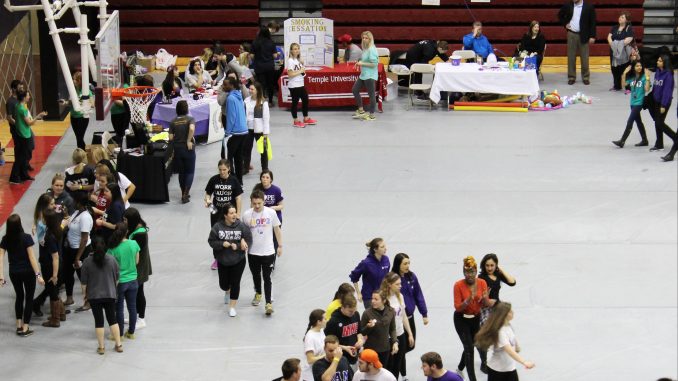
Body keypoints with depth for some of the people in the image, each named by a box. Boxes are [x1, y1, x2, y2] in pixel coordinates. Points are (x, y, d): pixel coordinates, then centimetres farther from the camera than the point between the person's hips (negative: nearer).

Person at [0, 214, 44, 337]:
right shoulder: (26, 238, -17)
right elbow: (31, 257, -20)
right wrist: (38, 274, -18)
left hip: (14, 273, 4)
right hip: (27, 272, -4)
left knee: (19, 296, 22)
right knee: (29, 298, 9)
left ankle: (19, 326, 23)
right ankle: (25, 329, 7)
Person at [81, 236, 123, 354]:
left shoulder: (87, 262, -9)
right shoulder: (111, 259, -5)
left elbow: (84, 282, -5)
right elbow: (117, 277, 4)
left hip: (94, 296, -1)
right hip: (110, 295, 1)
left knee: (98, 321, 5)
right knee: (112, 319, 12)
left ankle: (101, 347, 9)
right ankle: (118, 344, 12)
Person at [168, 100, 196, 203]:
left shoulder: (173, 122, 1)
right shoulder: (190, 119, -8)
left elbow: (170, 138, -2)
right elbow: (192, 129, -29)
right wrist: (189, 141, -17)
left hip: (177, 149, 3)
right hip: (188, 149, -3)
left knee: (181, 172, 15)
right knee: (190, 172, 7)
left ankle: (184, 193, 21)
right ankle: (185, 194, -5)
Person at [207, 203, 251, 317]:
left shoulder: (241, 226, -14)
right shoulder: (217, 227, -13)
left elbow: (248, 241, -10)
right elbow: (211, 241, -8)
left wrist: (237, 246, -23)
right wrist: (222, 244, -24)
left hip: (238, 261, -1)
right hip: (222, 261, 2)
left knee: (235, 284, -1)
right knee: (224, 284, 14)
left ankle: (232, 307, 13)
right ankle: (227, 291, 52)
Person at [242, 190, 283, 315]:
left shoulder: (271, 212, -9)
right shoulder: (247, 215, -9)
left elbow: (277, 229, 2)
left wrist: (280, 246, 5)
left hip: (268, 252, -2)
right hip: (253, 252, 2)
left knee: (267, 278, -3)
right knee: (256, 275, 20)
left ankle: (269, 303, 0)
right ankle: (258, 294, 44)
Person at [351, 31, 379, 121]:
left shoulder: (372, 50, -16)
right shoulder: (365, 49, 11)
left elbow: (374, 64, -21)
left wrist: (362, 63, -17)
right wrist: (359, 63, 7)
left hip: (370, 76, -10)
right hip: (363, 75, 11)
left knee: (371, 94, -2)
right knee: (355, 90, 14)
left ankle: (372, 115, 6)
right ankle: (361, 110, 23)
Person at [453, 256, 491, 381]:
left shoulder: (482, 283, -10)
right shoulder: (458, 285, -20)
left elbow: (486, 305, -6)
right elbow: (458, 307, -20)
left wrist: (485, 298, -28)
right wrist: (469, 299, -36)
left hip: (476, 318, 5)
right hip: (462, 319, -5)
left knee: (469, 346, 19)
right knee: (469, 348, -12)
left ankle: (460, 369, 46)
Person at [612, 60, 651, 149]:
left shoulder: (644, 77, -12)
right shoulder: (632, 77, 4)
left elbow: (647, 89, -18)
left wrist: (647, 78, -26)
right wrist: (624, 73, -10)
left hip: (639, 102, -7)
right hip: (633, 102, 7)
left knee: (629, 121, -8)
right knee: (638, 121, 16)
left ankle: (622, 141, -4)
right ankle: (644, 141, 28)